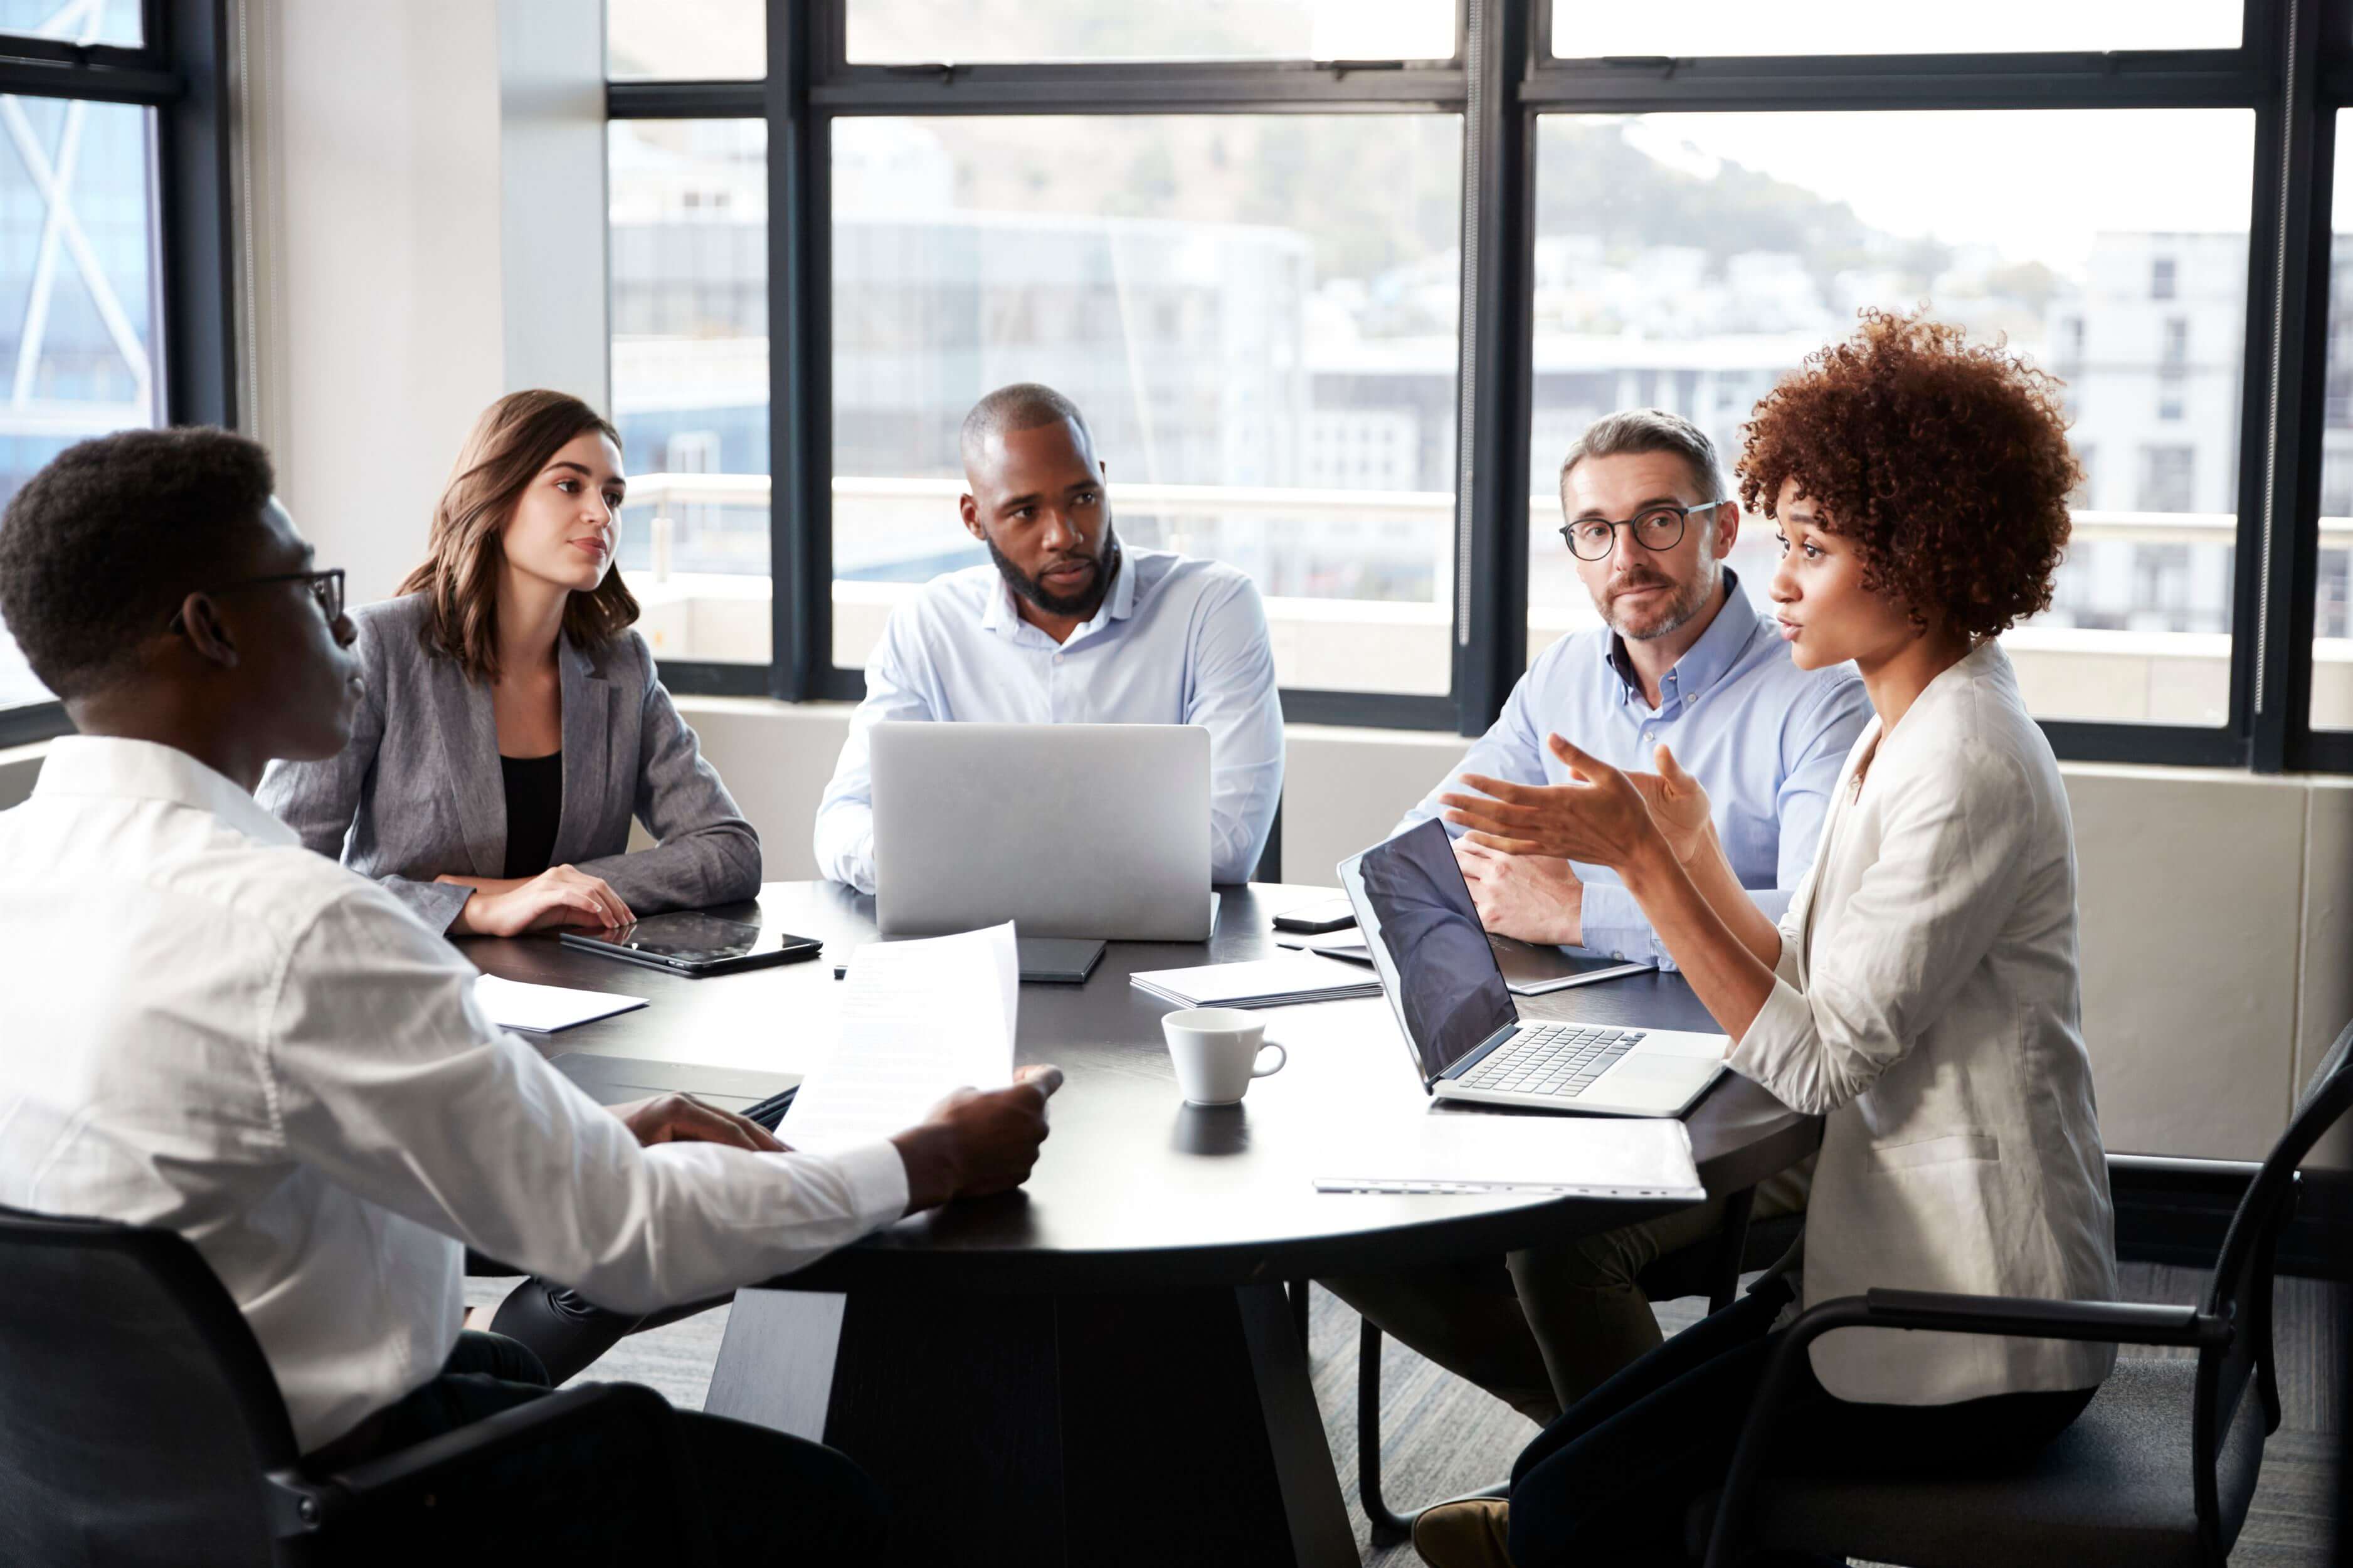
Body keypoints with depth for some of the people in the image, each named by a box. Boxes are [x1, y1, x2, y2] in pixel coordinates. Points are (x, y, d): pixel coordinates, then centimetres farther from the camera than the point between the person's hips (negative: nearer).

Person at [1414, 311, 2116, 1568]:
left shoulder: (1967, 766, -20)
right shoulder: (1899, 733, 11)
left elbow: (1821, 1061, -22)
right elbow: (1815, 996, 10)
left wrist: (1644, 862, -21)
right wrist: (1688, 851, 2)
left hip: (1973, 1336, -9)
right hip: (1903, 1269, 9)